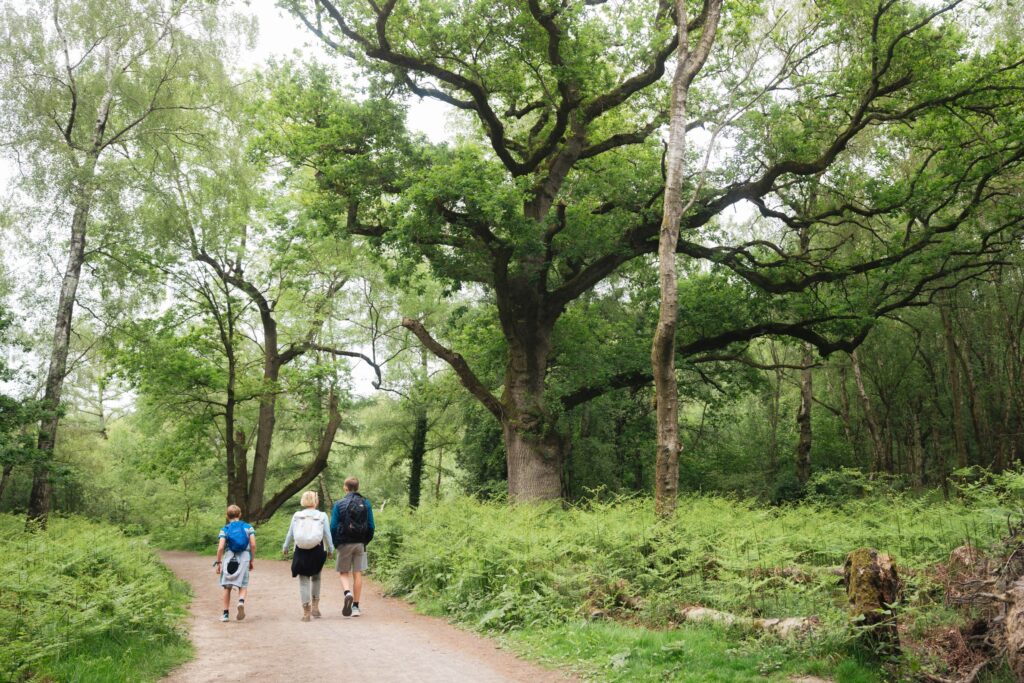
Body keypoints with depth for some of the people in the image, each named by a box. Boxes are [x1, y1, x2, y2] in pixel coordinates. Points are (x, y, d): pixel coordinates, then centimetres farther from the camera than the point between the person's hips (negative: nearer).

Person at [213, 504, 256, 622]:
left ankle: (225, 613, 14)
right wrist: (252, 560, 8)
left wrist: (218, 563, 2)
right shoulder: (248, 527, 6)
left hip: (229, 557, 0)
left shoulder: (225, 529, 4)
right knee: (243, 586, 7)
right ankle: (241, 602, -22)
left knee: (227, 587, 12)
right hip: (244, 557, 0)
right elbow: (253, 545, -1)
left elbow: (221, 547, -6)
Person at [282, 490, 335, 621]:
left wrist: (285, 548, 20)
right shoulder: (322, 516, -3)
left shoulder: (297, 516, 0)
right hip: (317, 552, 0)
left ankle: (306, 612, 6)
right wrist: (330, 550, 13)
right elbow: (327, 535, -1)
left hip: (301, 552, 0)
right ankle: (315, 606, 17)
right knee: (316, 578, 21)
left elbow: (290, 534, 5)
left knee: (303, 581, 7)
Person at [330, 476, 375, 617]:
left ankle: (348, 593, -18)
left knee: (343, 573, 10)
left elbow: (333, 527, -6)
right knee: (357, 574, 6)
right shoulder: (366, 504, 2)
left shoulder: (339, 505, -4)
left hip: (344, 544, -2)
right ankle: (356, 606, 8)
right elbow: (371, 526, 3)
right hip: (360, 544, 2)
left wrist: (335, 544, 6)